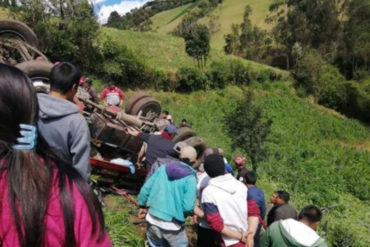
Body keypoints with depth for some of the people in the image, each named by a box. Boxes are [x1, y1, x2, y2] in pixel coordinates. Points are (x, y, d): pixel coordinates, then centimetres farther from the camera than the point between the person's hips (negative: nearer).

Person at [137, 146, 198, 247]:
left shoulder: (163, 168, 0)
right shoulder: (190, 178, -13)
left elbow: (145, 189, 2)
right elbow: (188, 207, -19)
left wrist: (143, 206, 18)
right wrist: (193, 212, 3)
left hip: (153, 220, 4)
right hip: (172, 225, -4)